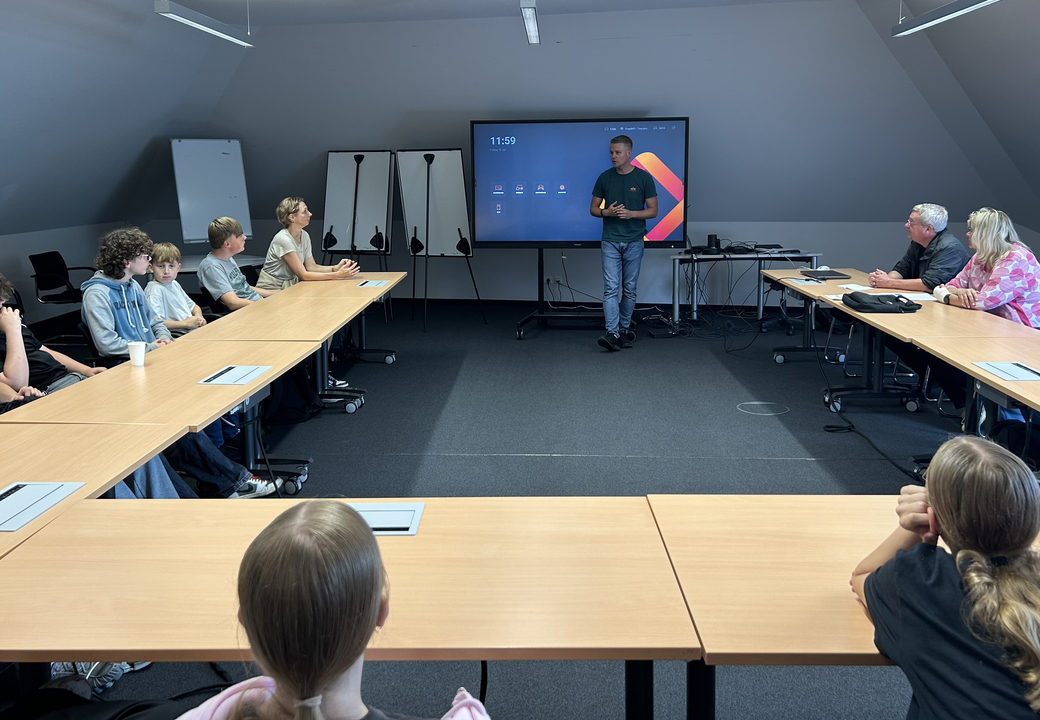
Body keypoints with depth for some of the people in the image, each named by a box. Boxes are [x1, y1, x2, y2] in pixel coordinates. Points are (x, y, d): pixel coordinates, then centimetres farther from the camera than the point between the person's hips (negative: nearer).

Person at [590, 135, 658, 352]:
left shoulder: (644, 177, -4)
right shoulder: (604, 177, 1)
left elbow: (653, 211, -3)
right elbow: (593, 208, 6)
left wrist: (631, 214, -19)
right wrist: (606, 212, -16)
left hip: (634, 242, 0)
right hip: (610, 242, 0)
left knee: (629, 289, 8)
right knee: (611, 288, -9)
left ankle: (624, 328, 22)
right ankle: (612, 334, -15)